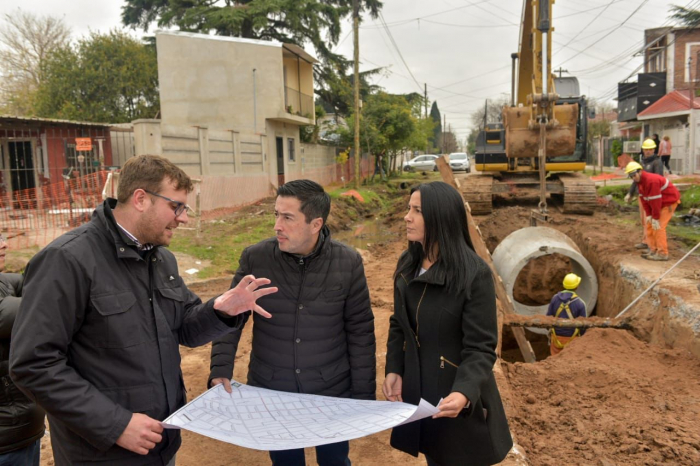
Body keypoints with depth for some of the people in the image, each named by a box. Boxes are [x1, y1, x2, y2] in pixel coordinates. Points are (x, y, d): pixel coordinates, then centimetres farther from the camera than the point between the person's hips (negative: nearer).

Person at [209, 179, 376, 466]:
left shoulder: (348, 262, -12)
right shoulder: (255, 258, -11)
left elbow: (360, 332, -6)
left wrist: (364, 396, -4)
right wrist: (220, 371, -13)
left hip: (333, 393, 0)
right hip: (271, 392, 1)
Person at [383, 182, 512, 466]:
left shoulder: (475, 274, -19)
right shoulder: (406, 265, 1)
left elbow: (480, 348, -19)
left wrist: (464, 392, -34)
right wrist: (393, 370, -3)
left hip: (459, 402, -5)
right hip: (418, 392, 6)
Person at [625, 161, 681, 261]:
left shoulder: (651, 180, -30)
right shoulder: (640, 181, 0)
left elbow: (655, 201, -29)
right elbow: (644, 199, 1)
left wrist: (656, 218, -24)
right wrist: (648, 215, -4)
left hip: (670, 201, -9)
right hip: (661, 203, 10)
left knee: (658, 226, -13)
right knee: (649, 224, 7)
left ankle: (662, 254, -9)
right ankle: (653, 250, 13)